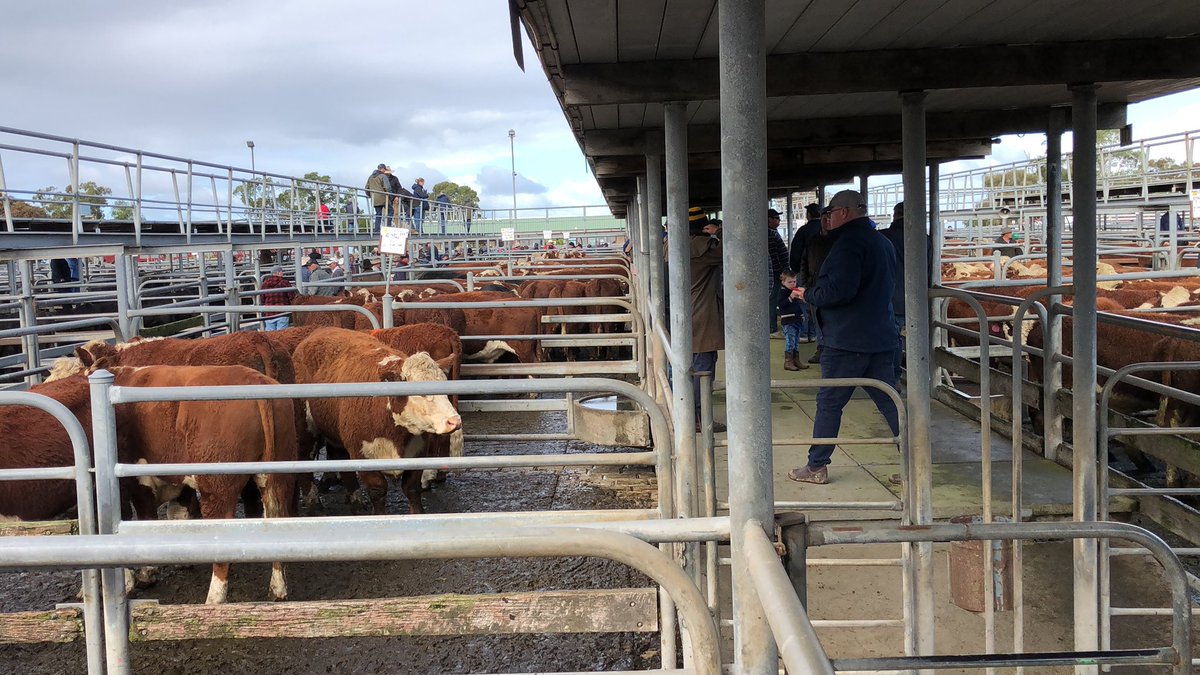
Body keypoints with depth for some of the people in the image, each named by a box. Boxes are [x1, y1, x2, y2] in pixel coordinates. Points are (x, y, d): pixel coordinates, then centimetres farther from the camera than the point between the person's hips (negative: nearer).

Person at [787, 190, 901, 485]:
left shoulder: (849, 242, -14)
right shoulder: (883, 242, 17)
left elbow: (839, 290, -24)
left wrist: (808, 294, -6)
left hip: (847, 339, -9)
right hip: (881, 337, 9)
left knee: (829, 403, 1)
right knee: (889, 402, 9)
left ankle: (816, 466, 8)